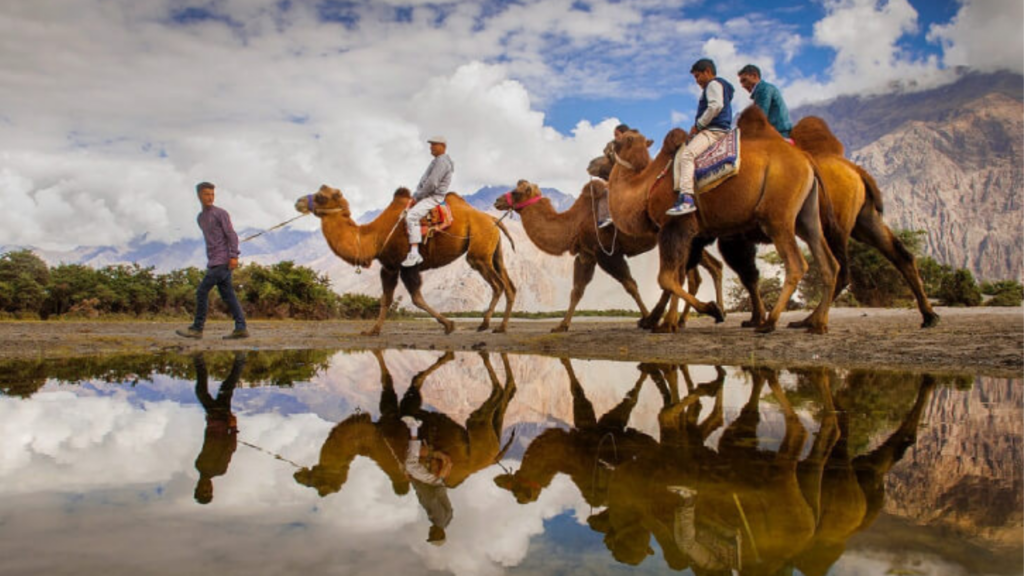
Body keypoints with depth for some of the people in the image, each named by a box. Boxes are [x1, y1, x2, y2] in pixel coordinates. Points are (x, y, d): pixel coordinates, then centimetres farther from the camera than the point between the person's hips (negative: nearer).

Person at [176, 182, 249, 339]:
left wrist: (233, 256, -17)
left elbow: (231, 235, -8)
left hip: (222, 262, -8)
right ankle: (240, 328, 3)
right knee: (227, 295, 4)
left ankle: (197, 328, -1)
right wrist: (210, 260, 19)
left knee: (202, 292, -8)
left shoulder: (221, 213, -3)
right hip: (213, 262, 8)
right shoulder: (200, 218, 20)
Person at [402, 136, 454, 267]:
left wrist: (417, 197, -13)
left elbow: (431, 184, -22)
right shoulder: (437, 161, 21)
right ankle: (415, 254, 7)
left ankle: (414, 254, -32)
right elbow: (425, 182, 24)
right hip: (427, 196, 11)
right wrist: (416, 196, 11)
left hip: (434, 197, -11)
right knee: (406, 214, 12)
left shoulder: (442, 162, -13)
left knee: (412, 216, -29)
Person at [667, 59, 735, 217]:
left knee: (687, 154, -28)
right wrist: (697, 128, 11)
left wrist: (698, 125, -12)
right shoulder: (711, 87, 29)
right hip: (710, 129, 11)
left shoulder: (714, 84, -2)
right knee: (680, 154, 8)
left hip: (715, 130, -11)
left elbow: (716, 106, -19)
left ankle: (687, 199, -40)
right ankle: (680, 192, -2)